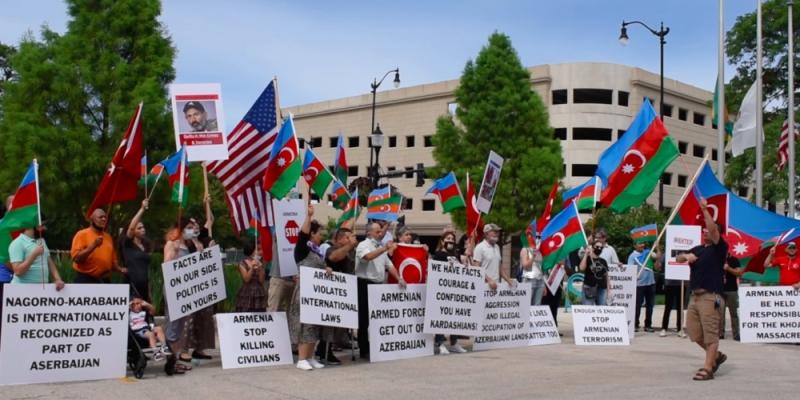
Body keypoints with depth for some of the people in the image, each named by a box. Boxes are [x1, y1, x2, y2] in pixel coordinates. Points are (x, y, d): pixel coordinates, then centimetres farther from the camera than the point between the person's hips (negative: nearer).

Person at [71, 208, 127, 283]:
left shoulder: (108, 237, 14)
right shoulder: (82, 234, -3)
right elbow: (76, 258, -14)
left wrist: (120, 269, 2)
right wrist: (93, 246, -21)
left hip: (105, 281, 6)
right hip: (85, 280, -6)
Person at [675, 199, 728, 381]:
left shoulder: (719, 248, -1)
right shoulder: (698, 249, 20)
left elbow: (714, 230, -17)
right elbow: (678, 259, 21)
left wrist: (705, 210, -18)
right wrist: (686, 256, -1)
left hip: (710, 296, -8)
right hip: (695, 296, 8)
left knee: (710, 333, -5)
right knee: (693, 332, 11)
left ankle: (707, 369, -3)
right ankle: (716, 356, 29)